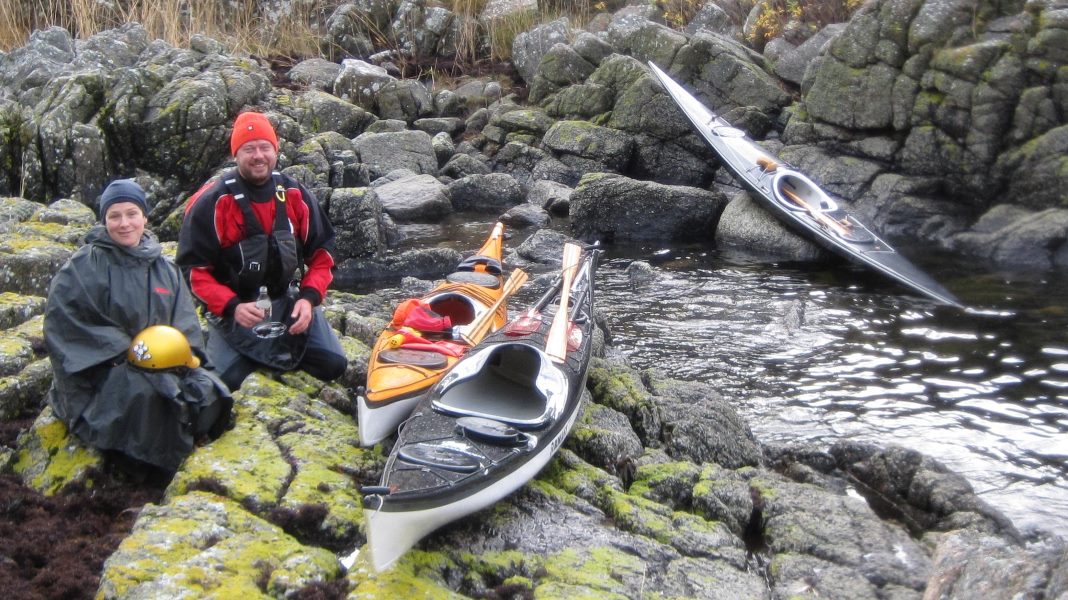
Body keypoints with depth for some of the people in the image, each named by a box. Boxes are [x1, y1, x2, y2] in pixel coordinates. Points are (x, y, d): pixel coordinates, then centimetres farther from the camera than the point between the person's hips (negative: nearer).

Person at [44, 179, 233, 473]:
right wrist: (123, 353, -18)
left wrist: (177, 351, -14)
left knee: (209, 392, -21)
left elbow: (186, 324, 9)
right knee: (144, 394, -36)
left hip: (164, 367, 5)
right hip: (100, 372, -5)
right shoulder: (83, 267, -3)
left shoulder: (165, 268, 13)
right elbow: (63, 325, -11)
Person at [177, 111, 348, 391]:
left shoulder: (296, 195, -1)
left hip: (289, 301, 3)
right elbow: (193, 267, -12)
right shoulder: (211, 203, -12)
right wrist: (231, 307, -25)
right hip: (233, 308, -3)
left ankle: (283, 352, 22)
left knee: (333, 364, -8)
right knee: (228, 381, -17)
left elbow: (322, 252, 5)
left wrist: (309, 298, -11)